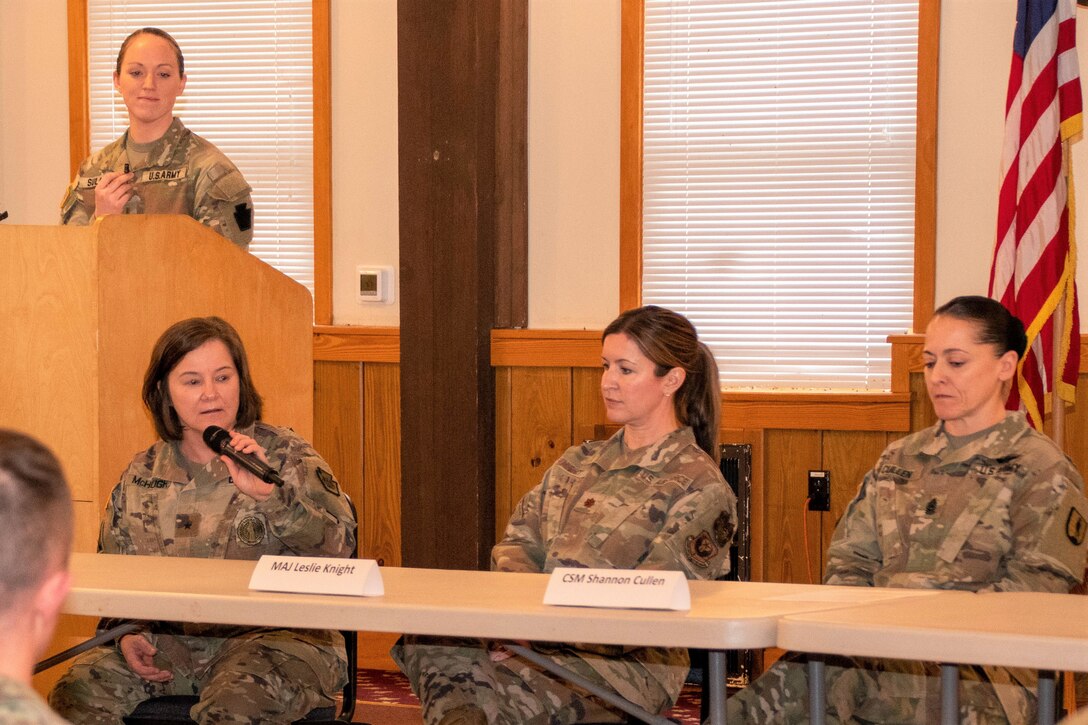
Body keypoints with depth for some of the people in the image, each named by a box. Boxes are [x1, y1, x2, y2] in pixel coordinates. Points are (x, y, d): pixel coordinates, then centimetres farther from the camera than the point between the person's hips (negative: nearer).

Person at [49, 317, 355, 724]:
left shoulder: (285, 455, 2)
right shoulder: (141, 476, 12)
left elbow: (339, 545, -12)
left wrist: (269, 494, -25)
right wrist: (130, 632, -2)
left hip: (273, 634, -4)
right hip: (173, 639, 4)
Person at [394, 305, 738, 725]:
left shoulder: (699, 488, 0)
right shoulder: (576, 466, 22)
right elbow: (519, 544, 16)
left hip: (631, 661, -6)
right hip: (546, 640, 6)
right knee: (427, 640, -28)